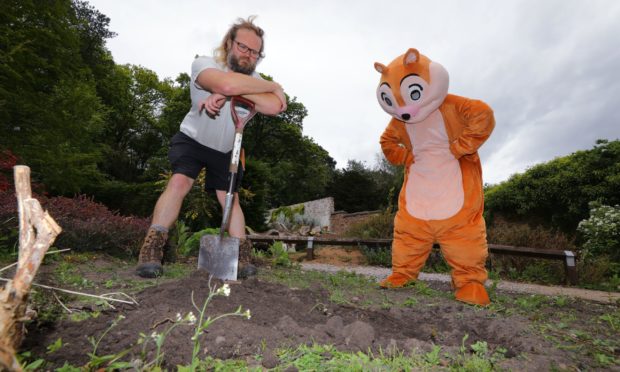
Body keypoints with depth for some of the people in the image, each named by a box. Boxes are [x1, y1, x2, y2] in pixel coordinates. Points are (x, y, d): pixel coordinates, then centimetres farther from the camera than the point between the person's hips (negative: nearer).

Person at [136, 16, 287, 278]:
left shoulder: (253, 80, -7)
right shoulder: (203, 64, -19)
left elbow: (274, 107, -30)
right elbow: (228, 83, -44)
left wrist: (227, 94, -37)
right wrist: (274, 86, -32)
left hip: (226, 149, 3)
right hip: (193, 140, -3)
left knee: (230, 198, -2)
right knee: (179, 182, -24)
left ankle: (242, 259, 1)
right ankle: (150, 252, -17)